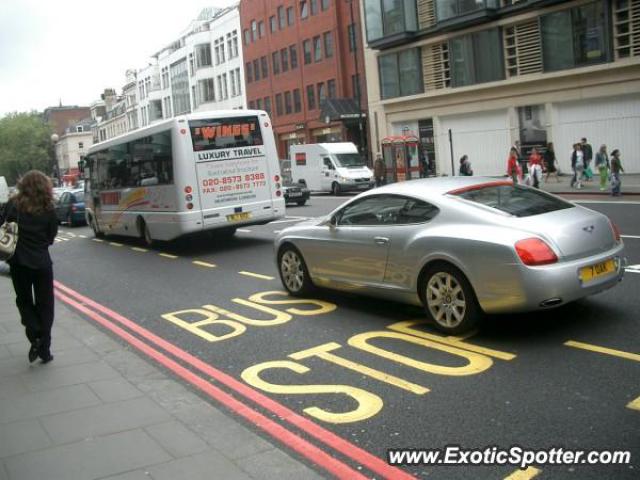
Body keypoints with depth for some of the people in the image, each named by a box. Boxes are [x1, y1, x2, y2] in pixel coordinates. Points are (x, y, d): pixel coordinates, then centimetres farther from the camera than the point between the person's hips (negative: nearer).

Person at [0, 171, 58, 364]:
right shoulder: (49, 210, -4)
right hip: (42, 263, 0)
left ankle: (35, 337, -2)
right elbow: (50, 238, 3)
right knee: (45, 305, 11)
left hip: (19, 262, 0)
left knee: (24, 301, 18)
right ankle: (44, 349, 11)